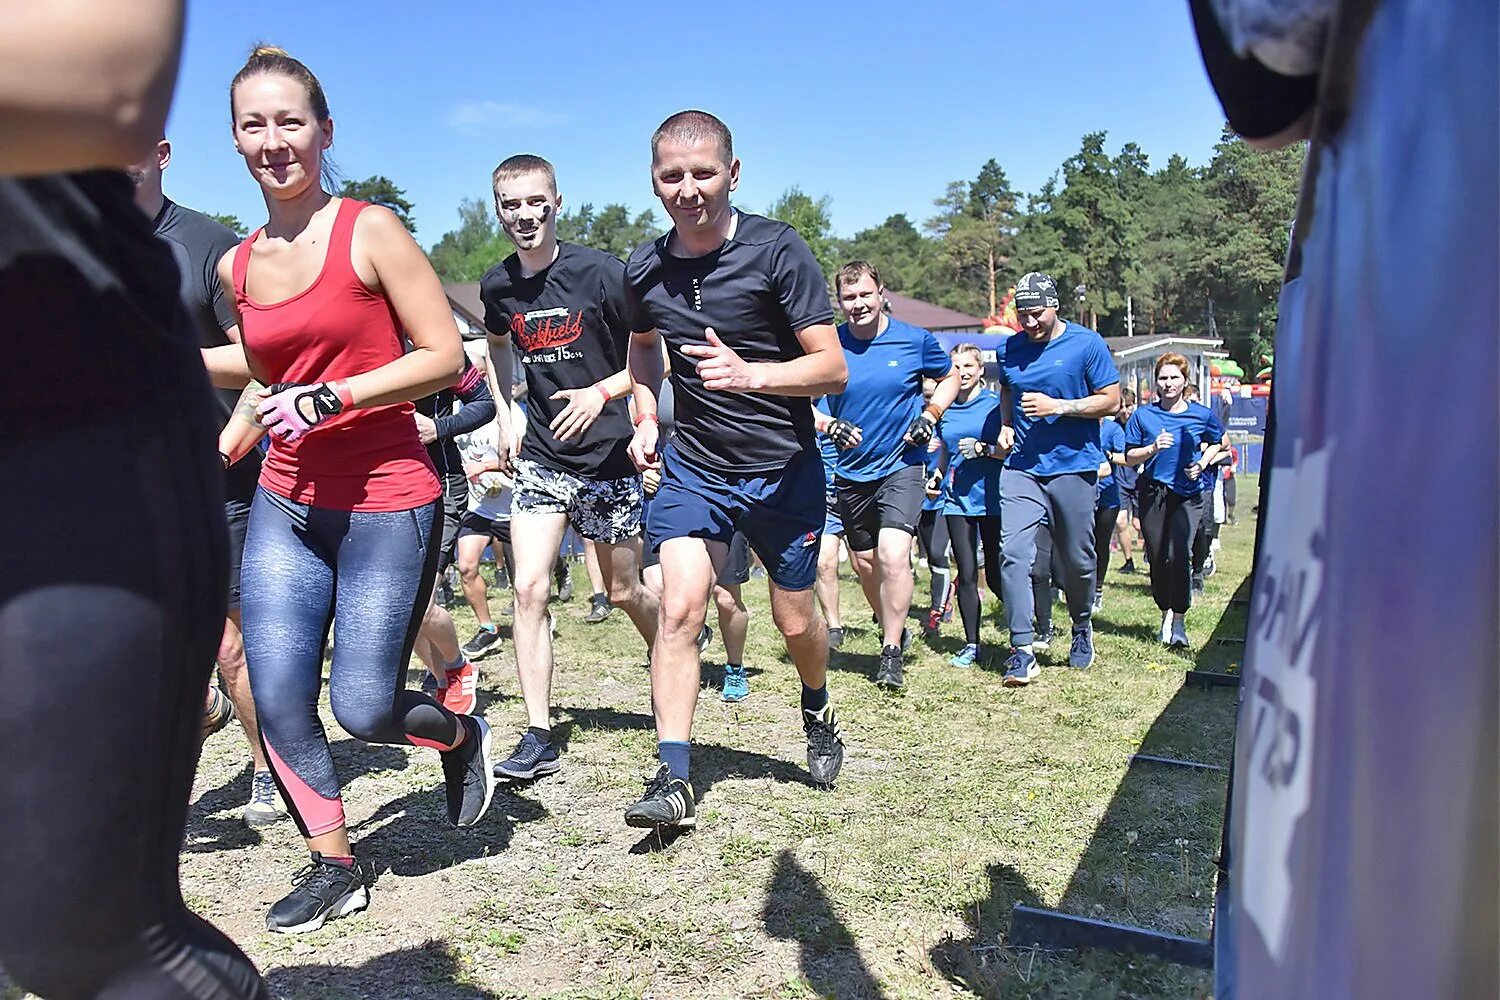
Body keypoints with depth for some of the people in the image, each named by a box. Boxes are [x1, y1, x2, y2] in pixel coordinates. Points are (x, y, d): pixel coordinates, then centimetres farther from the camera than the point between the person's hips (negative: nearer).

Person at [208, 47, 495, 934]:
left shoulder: (370, 231, -8)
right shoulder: (239, 267, 8)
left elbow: (445, 357, -12)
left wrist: (328, 398, -18)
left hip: (387, 503, -5)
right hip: (286, 506, 5)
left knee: (364, 710, -1)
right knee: (278, 702, 1)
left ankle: (463, 735, 34)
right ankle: (334, 869, 23)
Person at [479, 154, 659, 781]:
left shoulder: (601, 272, -13)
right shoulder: (497, 286, 1)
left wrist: (603, 390, -23)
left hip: (607, 457, -3)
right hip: (541, 459, 3)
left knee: (624, 593, 10)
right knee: (529, 589, -9)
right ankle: (539, 738, -1)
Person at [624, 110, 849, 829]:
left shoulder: (777, 250, -15)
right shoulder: (643, 270, -1)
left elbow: (833, 368, -16)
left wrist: (749, 373, -32)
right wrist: (644, 418, 5)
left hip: (784, 469, -2)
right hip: (692, 466, 3)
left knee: (795, 621, 12)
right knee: (678, 608, -13)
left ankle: (818, 713, 44)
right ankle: (674, 778, -6)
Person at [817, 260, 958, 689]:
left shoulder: (915, 340, -5)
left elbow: (950, 377, 13)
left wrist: (930, 416, -4)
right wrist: (830, 425, -13)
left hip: (902, 465, -3)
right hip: (851, 471, 3)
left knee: (893, 556, -18)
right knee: (865, 564, 13)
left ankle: (891, 652, -3)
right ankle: (894, 630, 37)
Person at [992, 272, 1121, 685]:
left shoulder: (1086, 343, -4)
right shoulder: (1009, 349, 8)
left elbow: (1111, 400, -4)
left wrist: (1059, 407, -16)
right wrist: (1006, 425, 6)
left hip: (1074, 465, -2)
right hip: (1021, 466, 2)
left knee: (1077, 558, 8)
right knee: (1013, 551, -13)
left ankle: (1081, 627, 36)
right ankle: (1022, 650, -9)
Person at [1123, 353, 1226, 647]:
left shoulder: (1202, 415, 5)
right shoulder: (1143, 415, 3)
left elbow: (1219, 443, 22)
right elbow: (1129, 457, 5)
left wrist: (1203, 463, 4)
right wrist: (1153, 448, -14)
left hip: (1188, 494, -1)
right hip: (1153, 493, 1)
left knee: (1178, 554, -18)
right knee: (1158, 559, 5)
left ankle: (1179, 620, -5)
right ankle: (1166, 612, 28)